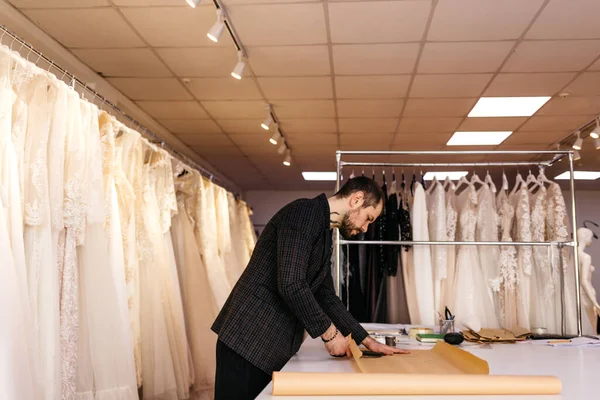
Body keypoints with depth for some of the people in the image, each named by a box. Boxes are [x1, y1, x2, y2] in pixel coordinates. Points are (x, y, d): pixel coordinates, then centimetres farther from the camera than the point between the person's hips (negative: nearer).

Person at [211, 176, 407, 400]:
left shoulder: (324, 238, 16)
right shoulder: (304, 212, -14)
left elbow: (326, 297, 20)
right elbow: (290, 286, -23)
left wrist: (366, 340, 16)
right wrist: (329, 332, -11)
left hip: (274, 345, 9)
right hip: (251, 338, -9)